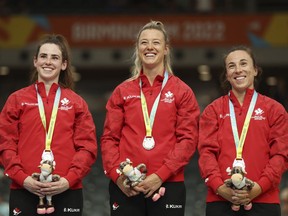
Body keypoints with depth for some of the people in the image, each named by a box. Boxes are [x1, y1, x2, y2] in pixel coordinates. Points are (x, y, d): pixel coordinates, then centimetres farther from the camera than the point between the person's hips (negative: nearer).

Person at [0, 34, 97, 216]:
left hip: (67, 193, 0)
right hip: (24, 192, 0)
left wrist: (69, 180, -11)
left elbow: (87, 147, 4)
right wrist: (22, 178, -10)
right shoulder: (17, 99, 10)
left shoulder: (76, 102, 11)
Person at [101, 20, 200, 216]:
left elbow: (188, 139, -2)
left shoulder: (182, 91, 6)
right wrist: (117, 174, -8)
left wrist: (160, 175, -12)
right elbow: (109, 138, 9)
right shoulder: (122, 91, 12)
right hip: (125, 188, 2)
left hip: (168, 185, -1)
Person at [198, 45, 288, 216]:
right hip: (220, 201, 1)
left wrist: (260, 187, -13)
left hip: (264, 201, -1)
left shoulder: (274, 109, 10)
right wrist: (219, 186, -13)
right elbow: (206, 152, 3)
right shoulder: (213, 110, 13)